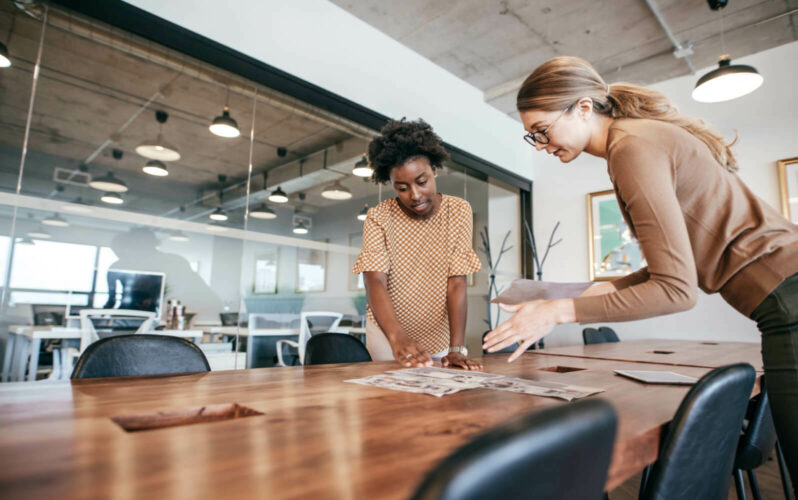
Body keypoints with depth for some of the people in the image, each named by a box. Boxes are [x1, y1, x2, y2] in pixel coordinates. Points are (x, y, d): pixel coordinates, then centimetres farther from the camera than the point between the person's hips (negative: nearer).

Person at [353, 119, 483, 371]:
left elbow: (456, 284, -16)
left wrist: (457, 348, -26)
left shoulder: (459, 211, -11)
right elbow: (375, 282, -25)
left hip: (439, 334, 1)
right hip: (388, 332, -1)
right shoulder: (379, 217, -14)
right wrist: (398, 339, -41)